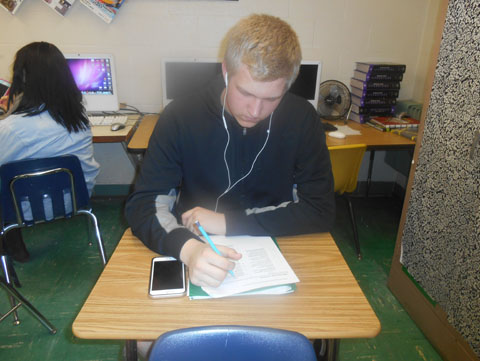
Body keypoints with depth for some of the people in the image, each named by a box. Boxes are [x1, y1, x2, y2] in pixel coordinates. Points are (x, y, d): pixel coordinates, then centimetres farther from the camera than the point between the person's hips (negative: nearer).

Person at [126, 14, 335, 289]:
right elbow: (142, 205, -11)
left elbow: (322, 211, -9)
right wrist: (188, 248, -32)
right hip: (199, 255, 1)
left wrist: (226, 222, -15)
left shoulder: (302, 118, -8)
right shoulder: (180, 117, -11)